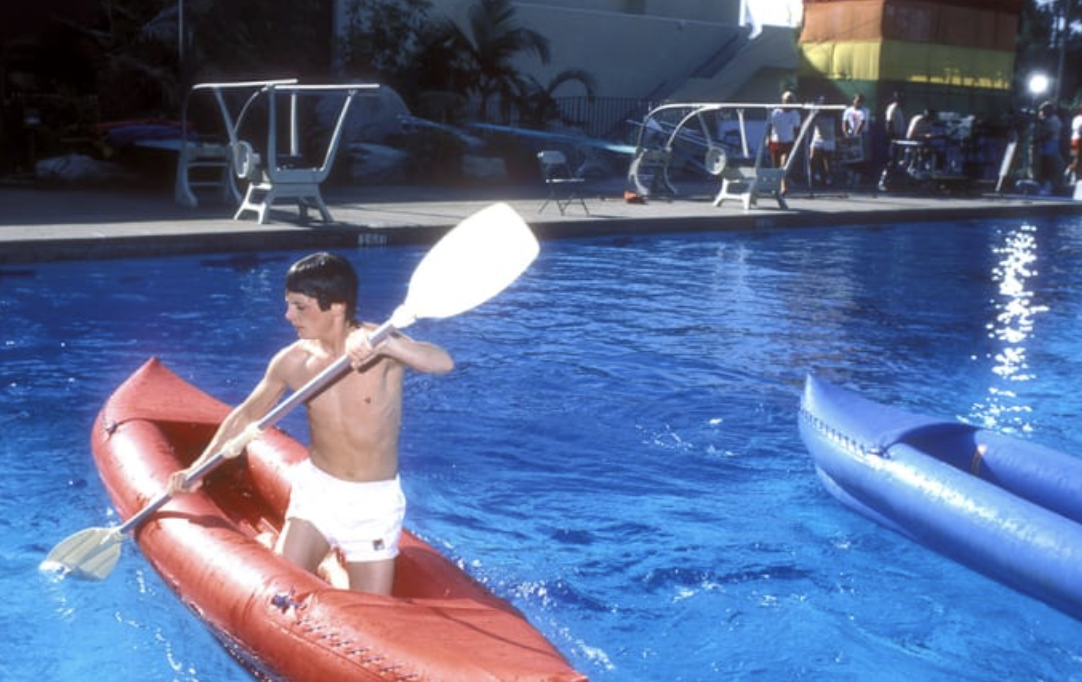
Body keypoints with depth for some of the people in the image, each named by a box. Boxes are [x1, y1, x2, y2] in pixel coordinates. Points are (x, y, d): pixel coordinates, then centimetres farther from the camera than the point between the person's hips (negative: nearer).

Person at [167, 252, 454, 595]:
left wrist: (386, 345, -51)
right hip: (316, 490, 3)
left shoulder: (378, 344, -16)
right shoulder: (292, 362, -6)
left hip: (375, 503, -2)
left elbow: (443, 362, -34)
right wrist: (199, 467, 5)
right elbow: (246, 415, 10)